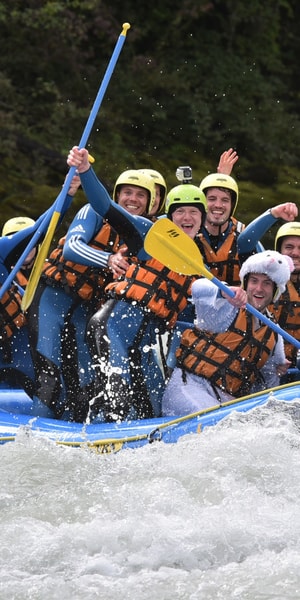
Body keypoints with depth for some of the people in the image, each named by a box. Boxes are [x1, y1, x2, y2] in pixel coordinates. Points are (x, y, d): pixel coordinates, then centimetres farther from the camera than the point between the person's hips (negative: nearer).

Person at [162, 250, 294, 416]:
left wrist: (275, 374, 11)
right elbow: (199, 289, -26)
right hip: (191, 385, -7)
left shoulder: (273, 334, 20)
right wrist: (225, 291, -45)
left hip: (229, 402, 7)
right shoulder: (229, 308, -1)